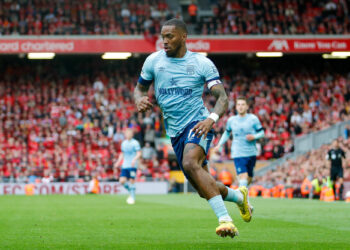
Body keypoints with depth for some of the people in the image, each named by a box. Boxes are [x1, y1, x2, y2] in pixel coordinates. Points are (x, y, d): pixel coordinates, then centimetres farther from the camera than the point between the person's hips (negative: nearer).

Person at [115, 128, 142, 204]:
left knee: (131, 181, -6)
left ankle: (132, 197, 6)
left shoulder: (135, 143, -3)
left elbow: (139, 154, -8)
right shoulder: (124, 143, 14)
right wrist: (118, 162, 12)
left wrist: (134, 159, -24)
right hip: (125, 165, 5)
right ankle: (131, 192, 18)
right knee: (122, 181, -6)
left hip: (132, 166, -5)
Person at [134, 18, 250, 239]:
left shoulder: (202, 63, -3)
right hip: (175, 131, 5)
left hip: (197, 123, -5)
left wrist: (212, 118, -28)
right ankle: (239, 196, 37)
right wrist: (140, 99, -5)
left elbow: (223, 98, -7)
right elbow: (140, 87, 20)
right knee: (204, 190, 5)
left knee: (190, 163, -35)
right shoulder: (153, 61, 6)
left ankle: (225, 219, -37)